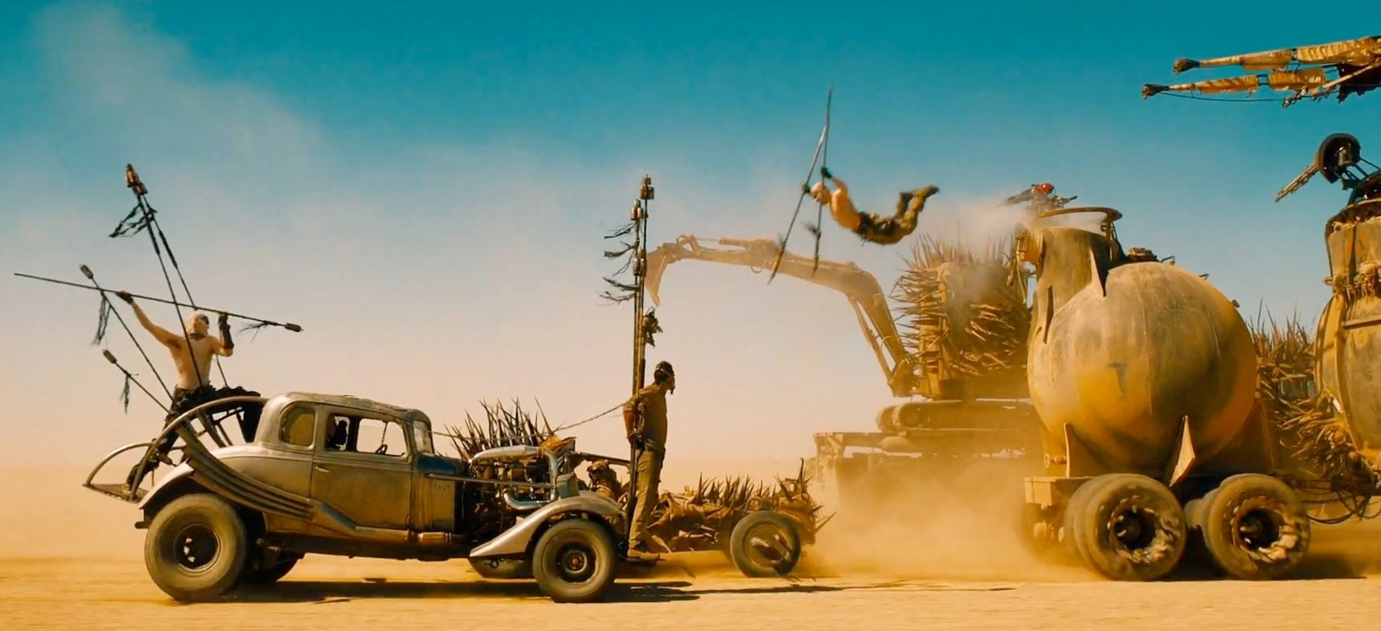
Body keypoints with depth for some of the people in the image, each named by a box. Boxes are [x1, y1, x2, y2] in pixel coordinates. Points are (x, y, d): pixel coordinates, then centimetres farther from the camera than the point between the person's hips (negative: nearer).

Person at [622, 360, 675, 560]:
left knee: (651, 497, 16)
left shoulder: (660, 395, 20)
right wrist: (631, 434, -21)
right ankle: (635, 545, -17)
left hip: (655, 451, 10)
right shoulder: (651, 392, -10)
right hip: (648, 450, -10)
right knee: (645, 496, -14)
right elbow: (629, 407, -26)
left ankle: (640, 533, 25)